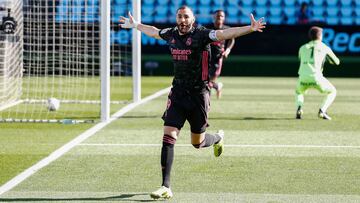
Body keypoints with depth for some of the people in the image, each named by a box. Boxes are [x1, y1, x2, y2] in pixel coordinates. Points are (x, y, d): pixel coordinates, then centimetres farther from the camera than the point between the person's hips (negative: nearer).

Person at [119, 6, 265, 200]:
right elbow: (153, 31, 27)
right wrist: (135, 25, 40)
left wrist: (251, 28, -40)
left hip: (198, 94, -4)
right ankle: (165, 187, -8)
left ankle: (218, 138, 47)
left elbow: (224, 33, -26)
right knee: (168, 138, -9)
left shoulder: (201, 34, -12)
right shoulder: (171, 34, 5)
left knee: (198, 143, 9)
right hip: (177, 93, 4)